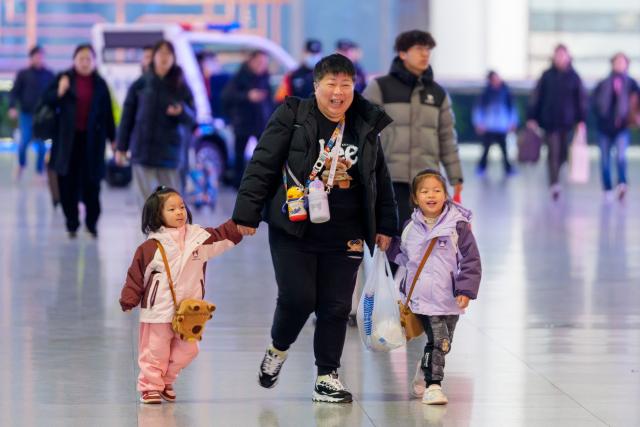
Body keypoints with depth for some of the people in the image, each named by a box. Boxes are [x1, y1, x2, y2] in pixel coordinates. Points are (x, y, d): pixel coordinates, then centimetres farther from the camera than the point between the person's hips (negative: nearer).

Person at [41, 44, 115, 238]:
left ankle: (92, 222, 11)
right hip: (68, 138, 0)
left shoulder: (100, 84, 5)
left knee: (91, 182, 0)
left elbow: (107, 113, 8)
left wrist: (112, 138, 8)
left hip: (92, 140, 0)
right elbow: (46, 100, 0)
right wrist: (59, 92, -19)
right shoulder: (63, 78, 1)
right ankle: (72, 224, 11)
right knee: (68, 182, 2)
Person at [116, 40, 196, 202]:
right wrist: (121, 148, 3)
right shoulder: (140, 85, 3)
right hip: (143, 150, 0)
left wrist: (181, 111, -21)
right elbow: (127, 117, 5)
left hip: (169, 151, 0)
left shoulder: (181, 87, 3)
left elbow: (191, 119, 2)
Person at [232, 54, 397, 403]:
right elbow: (262, 165, -5)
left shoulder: (366, 127, 8)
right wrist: (247, 213, -9)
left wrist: (384, 226, 15)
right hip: (294, 230, -3)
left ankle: (327, 377, 15)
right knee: (297, 298, -7)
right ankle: (277, 350, 23)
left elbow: (381, 180, 17)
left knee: (336, 307, 3)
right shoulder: (292, 117, -4)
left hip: (344, 237, 4)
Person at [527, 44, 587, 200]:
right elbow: (536, 97, 4)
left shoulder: (573, 77, 3)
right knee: (554, 152, -10)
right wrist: (532, 118, -1)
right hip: (550, 121, -1)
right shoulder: (547, 76, 2)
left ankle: (554, 175, 32)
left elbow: (581, 99, 5)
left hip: (567, 121, 2)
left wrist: (581, 120, -2)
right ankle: (554, 183, -15)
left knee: (563, 154, 7)